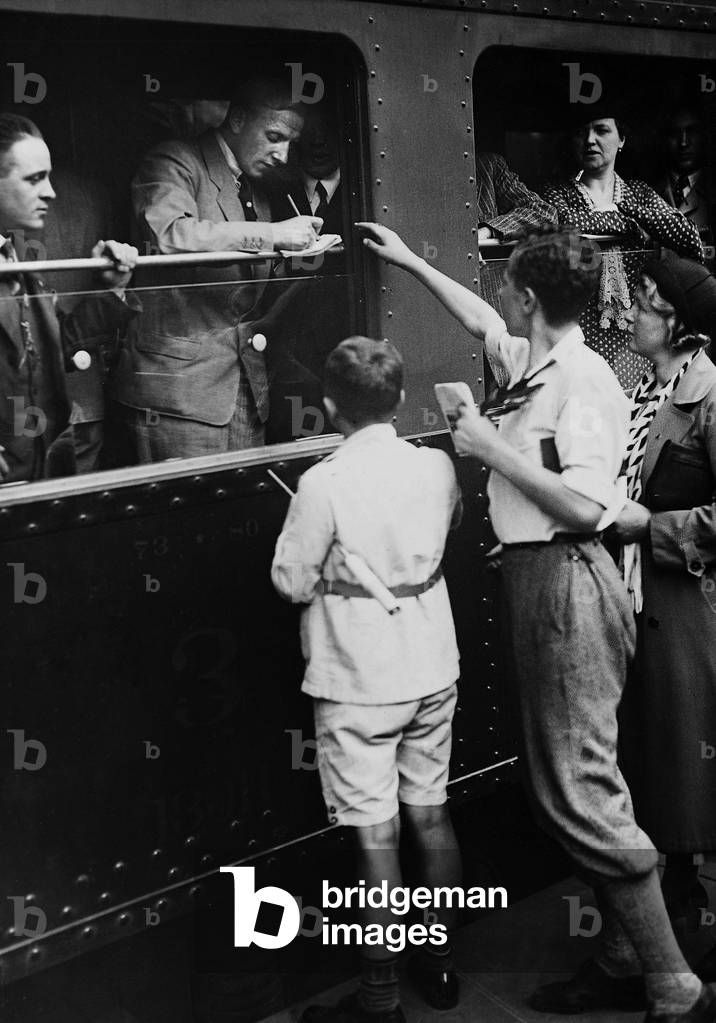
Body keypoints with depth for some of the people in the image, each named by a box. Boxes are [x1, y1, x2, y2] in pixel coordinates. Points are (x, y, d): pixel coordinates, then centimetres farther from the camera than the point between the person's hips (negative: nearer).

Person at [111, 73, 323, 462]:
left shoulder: (256, 192, 20)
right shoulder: (174, 163, -4)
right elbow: (170, 235, -26)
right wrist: (272, 234, -24)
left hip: (247, 383, 7)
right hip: (179, 381, -7)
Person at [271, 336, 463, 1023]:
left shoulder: (324, 484, -19)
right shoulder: (438, 466, -2)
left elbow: (292, 582, -11)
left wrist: (297, 528, 5)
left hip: (357, 685, -5)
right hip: (432, 671, 6)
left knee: (376, 837, 2)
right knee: (431, 815, 17)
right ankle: (440, 964, 32)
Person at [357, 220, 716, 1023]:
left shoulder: (582, 380, -16)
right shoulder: (539, 365, 11)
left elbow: (585, 507, -25)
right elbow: (481, 323, 31)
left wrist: (495, 447, -17)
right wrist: (410, 262, 38)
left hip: (565, 585, -10)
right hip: (536, 582, 10)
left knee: (578, 791, -7)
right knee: (561, 782, 15)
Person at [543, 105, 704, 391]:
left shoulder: (638, 192, 13)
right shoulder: (558, 195, 8)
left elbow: (690, 240, 0)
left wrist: (625, 206, -4)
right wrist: (627, 220, -5)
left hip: (633, 333, 3)